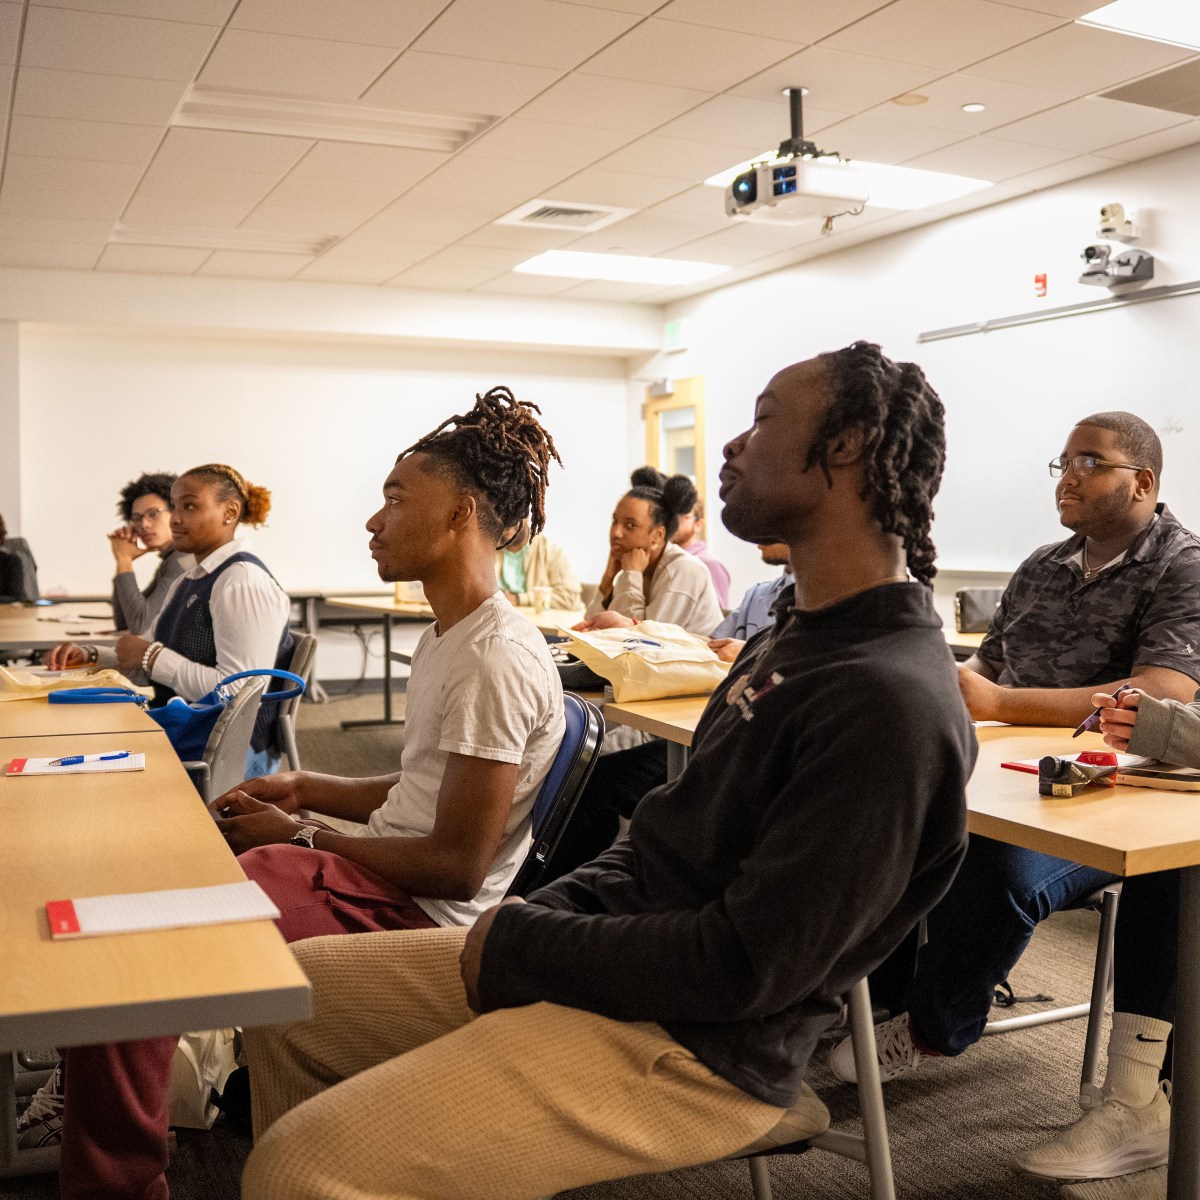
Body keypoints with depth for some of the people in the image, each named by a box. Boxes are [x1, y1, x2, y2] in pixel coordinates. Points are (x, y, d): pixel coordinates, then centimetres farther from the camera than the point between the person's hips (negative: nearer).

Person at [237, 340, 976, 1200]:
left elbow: (748, 964, -24)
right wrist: (542, 914, 1)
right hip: (615, 945, 10)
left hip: (694, 1047, -9)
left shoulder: (893, 702, -22)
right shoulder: (800, 638, 11)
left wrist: (520, 946, -14)